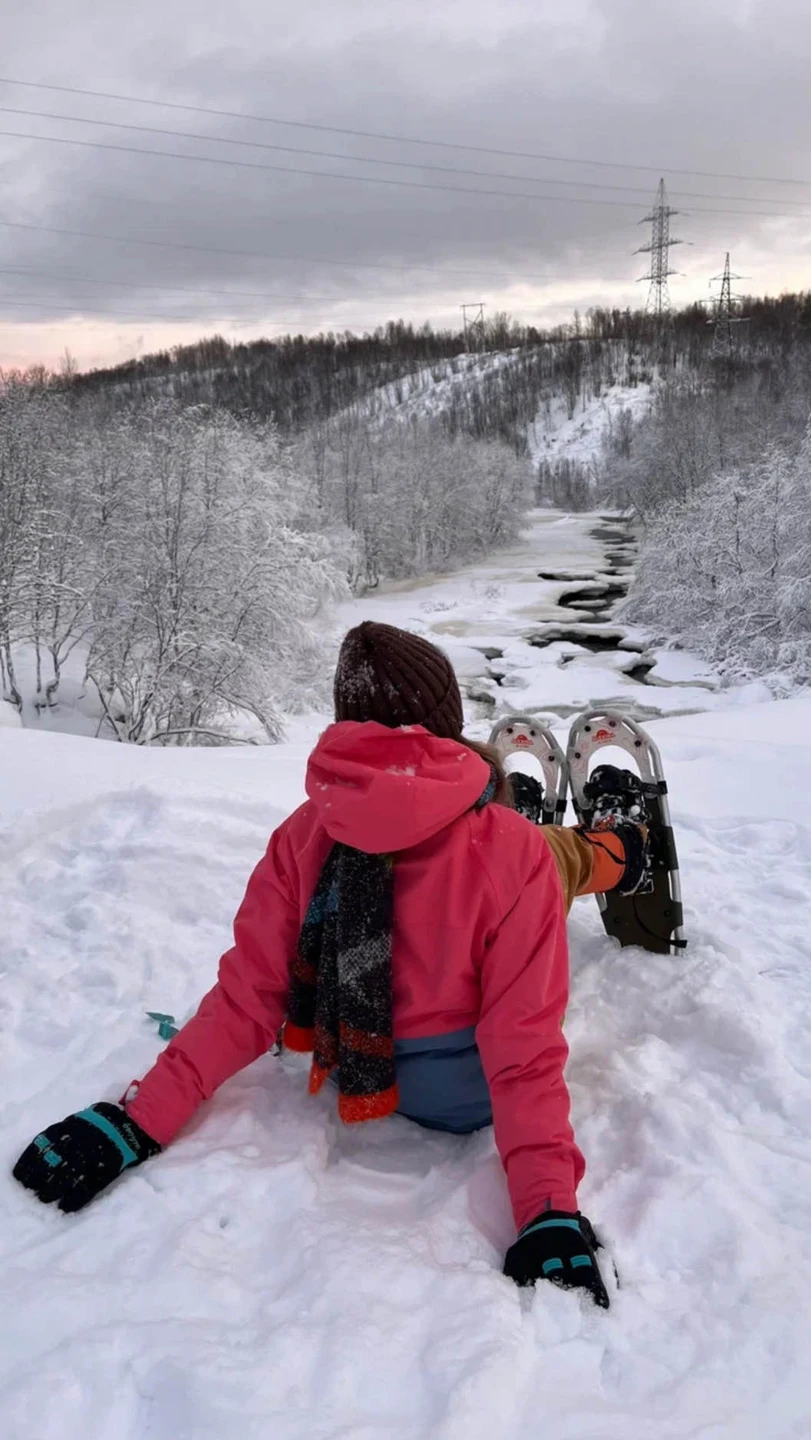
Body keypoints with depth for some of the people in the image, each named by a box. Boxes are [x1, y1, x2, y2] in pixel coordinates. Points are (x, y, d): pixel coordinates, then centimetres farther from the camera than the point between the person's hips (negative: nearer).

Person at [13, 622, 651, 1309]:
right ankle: (612, 856, 55)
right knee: (556, 853, 22)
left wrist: (143, 1115, -11)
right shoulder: (514, 853, -28)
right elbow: (524, 1047, -29)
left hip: (359, 1068, 3)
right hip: (472, 1094, -3)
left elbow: (248, 999, -16)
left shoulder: (305, 835, -17)